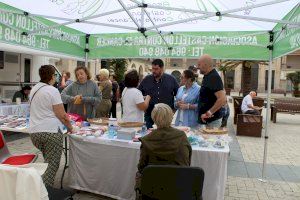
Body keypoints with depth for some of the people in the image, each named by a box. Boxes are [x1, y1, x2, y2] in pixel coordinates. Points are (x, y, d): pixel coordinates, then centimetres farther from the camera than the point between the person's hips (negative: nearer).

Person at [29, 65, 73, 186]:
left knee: (48, 161, 22)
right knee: (52, 165, 2)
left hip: (34, 131, 8)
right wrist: (69, 127, 1)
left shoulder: (34, 89, 13)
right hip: (50, 131, -7)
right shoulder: (52, 91, -11)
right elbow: (62, 115, -13)